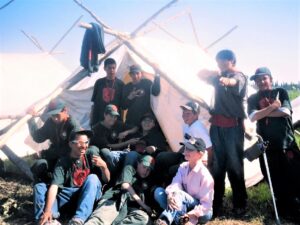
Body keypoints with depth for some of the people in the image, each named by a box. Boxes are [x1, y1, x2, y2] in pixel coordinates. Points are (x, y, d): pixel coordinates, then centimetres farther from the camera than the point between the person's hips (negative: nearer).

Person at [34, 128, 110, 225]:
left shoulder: (91, 153, -3)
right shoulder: (62, 162, -6)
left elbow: (106, 180, -1)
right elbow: (54, 186, -19)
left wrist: (104, 166, -22)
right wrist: (47, 211, -34)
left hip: (90, 195, 0)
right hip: (69, 197, 1)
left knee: (92, 178, -29)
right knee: (39, 186, -13)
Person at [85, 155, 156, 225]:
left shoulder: (146, 182, 34)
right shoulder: (130, 168, 21)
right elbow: (125, 185, 2)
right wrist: (143, 204, -1)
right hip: (113, 200, -2)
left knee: (144, 217, -33)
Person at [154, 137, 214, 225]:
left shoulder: (204, 175, -20)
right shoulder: (183, 167, -1)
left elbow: (206, 205, -20)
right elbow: (175, 184, -16)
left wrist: (192, 214, -34)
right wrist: (170, 195, -39)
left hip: (202, 213, -6)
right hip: (184, 208, 6)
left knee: (179, 194, -35)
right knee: (158, 191, -15)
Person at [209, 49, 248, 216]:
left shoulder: (239, 76, -4)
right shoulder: (219, 77, 19)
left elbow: (235, 82, -29)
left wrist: (227, 81, -51)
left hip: (233, 126, -6)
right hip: (217, 125, 6)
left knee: (234, 165, -3)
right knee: (217, 165, 6)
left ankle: (240, 204, 8)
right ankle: (216, 203, 13)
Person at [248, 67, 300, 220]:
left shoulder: (281, 92, 7)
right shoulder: (253, 98, 8)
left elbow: (285, 111, -10)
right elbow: (253, 117, -10)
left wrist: (262, 113, -7)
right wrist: (273, 107, -11)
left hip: (286, 142, -1)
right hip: (267, 144, 1)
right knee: (275, 179, 6)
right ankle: (284, 209, 22)